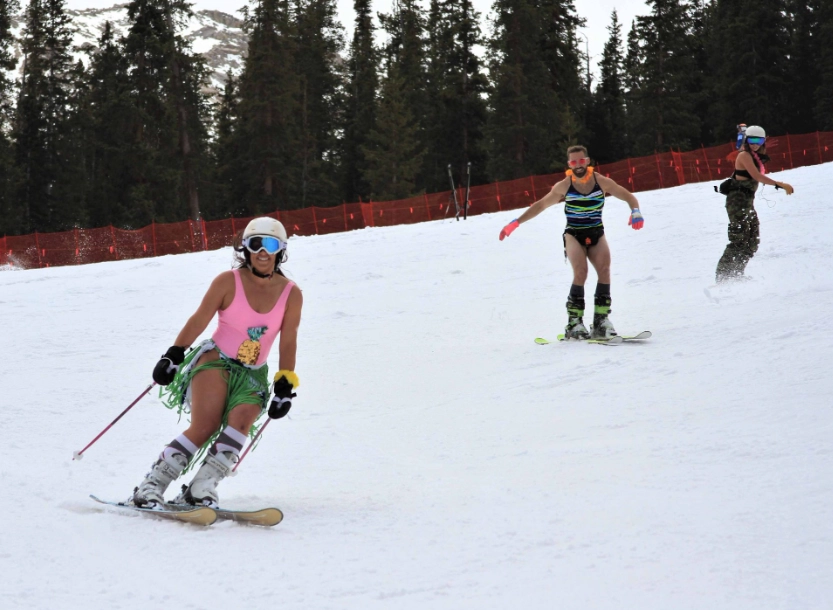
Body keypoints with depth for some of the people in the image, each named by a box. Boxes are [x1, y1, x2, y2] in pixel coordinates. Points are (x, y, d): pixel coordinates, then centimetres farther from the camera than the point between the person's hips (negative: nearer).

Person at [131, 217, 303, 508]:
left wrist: (285, 386, 0)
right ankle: (152, 485, -19)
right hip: (215, 361, -3)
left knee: (240, 420, -28)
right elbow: (199, 320, -2)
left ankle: (202, 487, -30)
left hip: (253, 375, 3)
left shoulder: (291, 295, -1)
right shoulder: (228, 282, -7)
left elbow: (288, 343, 3)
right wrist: (173, 355, -6)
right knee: (204, 428, -23)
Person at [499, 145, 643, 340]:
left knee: (604, 269, -23)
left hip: (596, 235, 1)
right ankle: (574, 322, -22)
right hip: (574, 235, -1)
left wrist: (635, 211, -18)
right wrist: (516, 222, 0)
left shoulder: (601, 182, -4)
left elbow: (629, 196, 4)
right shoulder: (563, 186, -4)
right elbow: (540, 205, 5)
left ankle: (601, 320, -19)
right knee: (581, 272, -25)